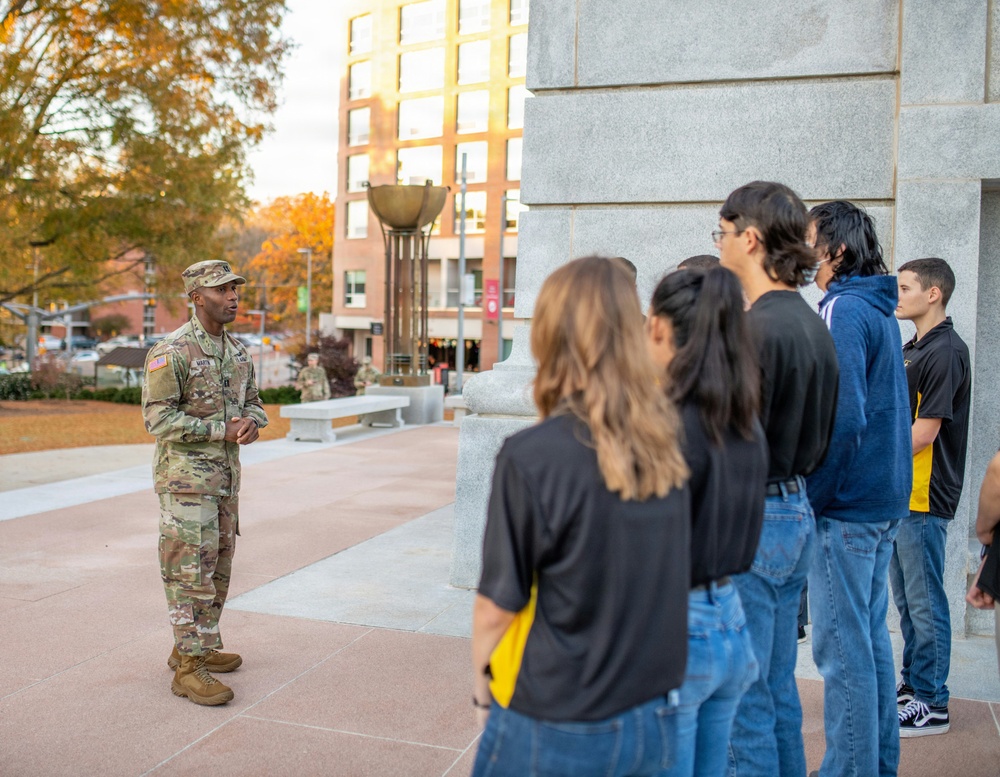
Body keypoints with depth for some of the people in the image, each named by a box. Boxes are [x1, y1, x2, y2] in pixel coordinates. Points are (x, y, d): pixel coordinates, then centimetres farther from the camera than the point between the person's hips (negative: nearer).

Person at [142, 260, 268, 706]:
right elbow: (158, 418, -18)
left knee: (218, 568, 15)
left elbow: (252, 401, 17)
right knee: (191, 572, -6)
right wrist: (223, 431, -18)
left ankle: (201, 646, 29)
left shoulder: (237, 351, 10)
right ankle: (188, 669, 1)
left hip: (225, 477, 8)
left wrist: (251, 421, -7)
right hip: (185, 479, -8)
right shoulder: (171, 352, -14)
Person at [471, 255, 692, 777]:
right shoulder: (664, 444, -6)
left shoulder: (531, 456, -21)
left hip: (555, 730, -4)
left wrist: (481, 681, 3)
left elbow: (498, 604, -14)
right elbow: (651, 582, 3)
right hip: (653, 721, 5)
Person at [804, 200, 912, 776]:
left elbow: (841, 419, -23)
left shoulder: (844, 311, -14)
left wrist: (814, 497, -16)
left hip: (845, 509, -10)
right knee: (871, 634, 17)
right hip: (883, 502, 10)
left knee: (842, 647, -2)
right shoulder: (881, 311, 15)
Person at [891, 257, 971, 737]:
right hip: (901, 494, 9)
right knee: (905, 598, 16)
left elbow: (923, 433, -19)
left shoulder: (946, 352, -15)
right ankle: (912, 682, 28)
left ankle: (932, 704, 8)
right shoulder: (913, 349, 15)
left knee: (925, 603, -1)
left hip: (925, 498, -9)